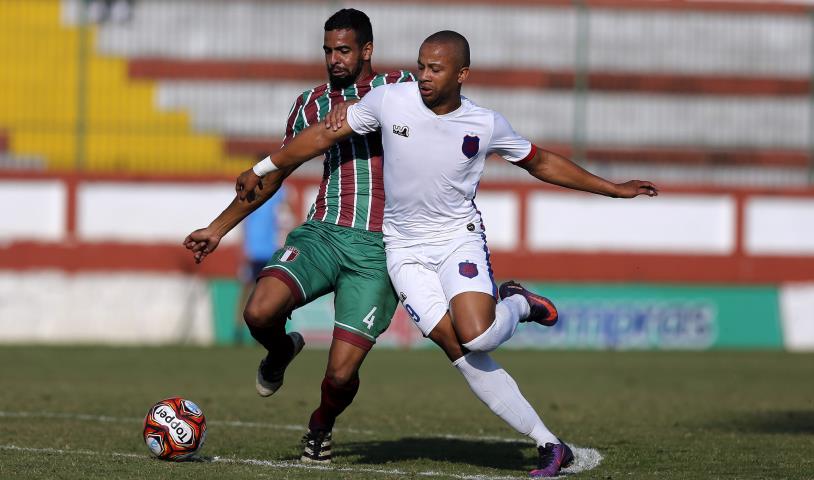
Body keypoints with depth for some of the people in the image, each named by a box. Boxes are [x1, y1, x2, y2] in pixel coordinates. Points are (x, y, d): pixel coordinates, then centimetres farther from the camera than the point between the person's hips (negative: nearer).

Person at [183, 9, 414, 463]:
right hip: (322, 233, 3)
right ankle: (282, 350, 11)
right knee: (259, 313, -27)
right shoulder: (312, 104, 15)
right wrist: (219, 228, 24)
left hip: (376, 250, -3)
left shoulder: (401, 87, 6)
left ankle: (322, 425, 26)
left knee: (341, 375, -10)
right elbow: (274, 174, 24)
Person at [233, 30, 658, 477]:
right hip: (405, 249, 1)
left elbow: (541, 163, 7)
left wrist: (614, 189, 9)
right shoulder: (390, 100, -10)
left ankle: (516, 304, 12)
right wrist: (261, 170, 4)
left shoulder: (486, 125, -9)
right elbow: (325, 134, 1)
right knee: (460, 351, -12)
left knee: (476, 337, -26)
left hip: (459, 239, -1)